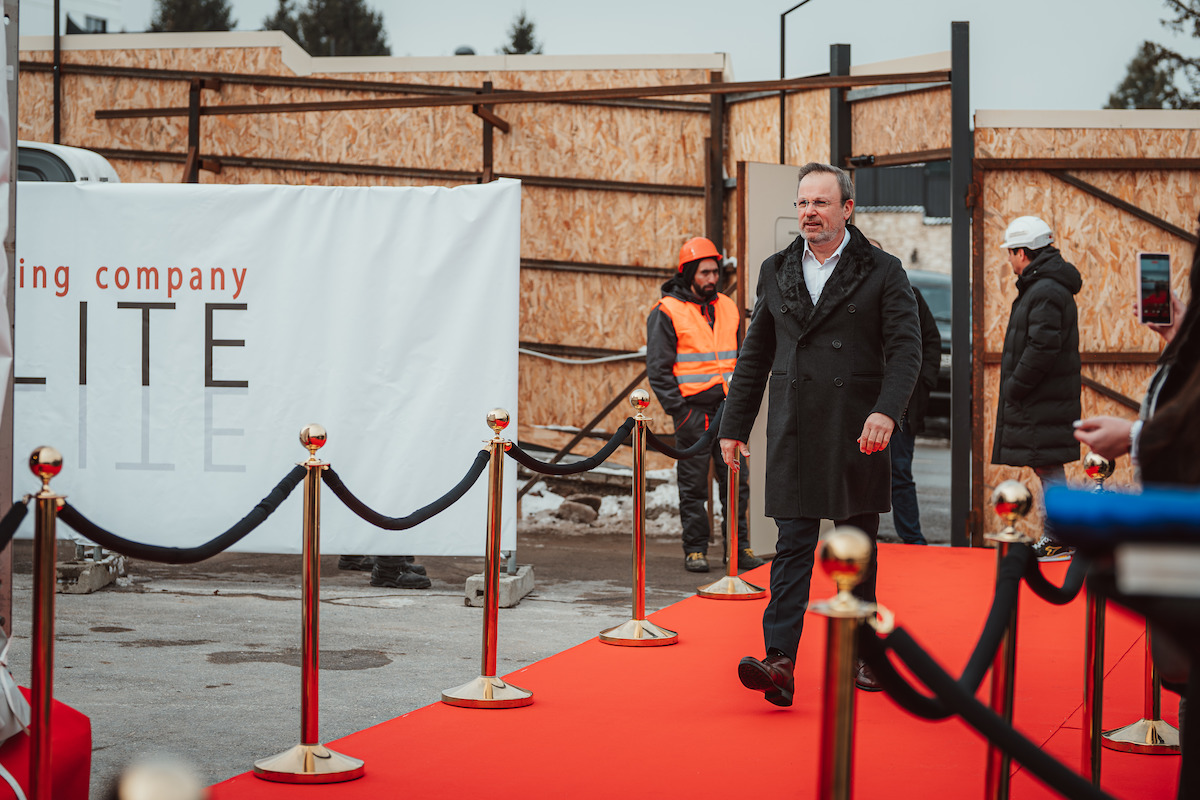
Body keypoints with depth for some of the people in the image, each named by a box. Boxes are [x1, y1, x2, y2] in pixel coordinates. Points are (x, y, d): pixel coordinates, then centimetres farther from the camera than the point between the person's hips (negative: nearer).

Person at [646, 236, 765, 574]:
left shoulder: (728, 308, 14)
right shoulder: (667, 312, -4)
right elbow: (658, 366, -5)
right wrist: (676, 407, -11)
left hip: (728, 407, 5)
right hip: (693, 408, -5)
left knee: (736, 480, 4)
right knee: (693, 483, 1)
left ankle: (739, 547, 10)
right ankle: (695, 549, 8)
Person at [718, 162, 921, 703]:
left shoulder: (883, 273, 1)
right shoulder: (776, 272, 12)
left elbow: (906, 349, -7)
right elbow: (755, 356, 16)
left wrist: (887, 411, -23)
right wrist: (734, 424, 13)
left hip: (857, 434, -2)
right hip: (793, 435, 2)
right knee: (792, 546, -6)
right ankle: (780, 662, -14)